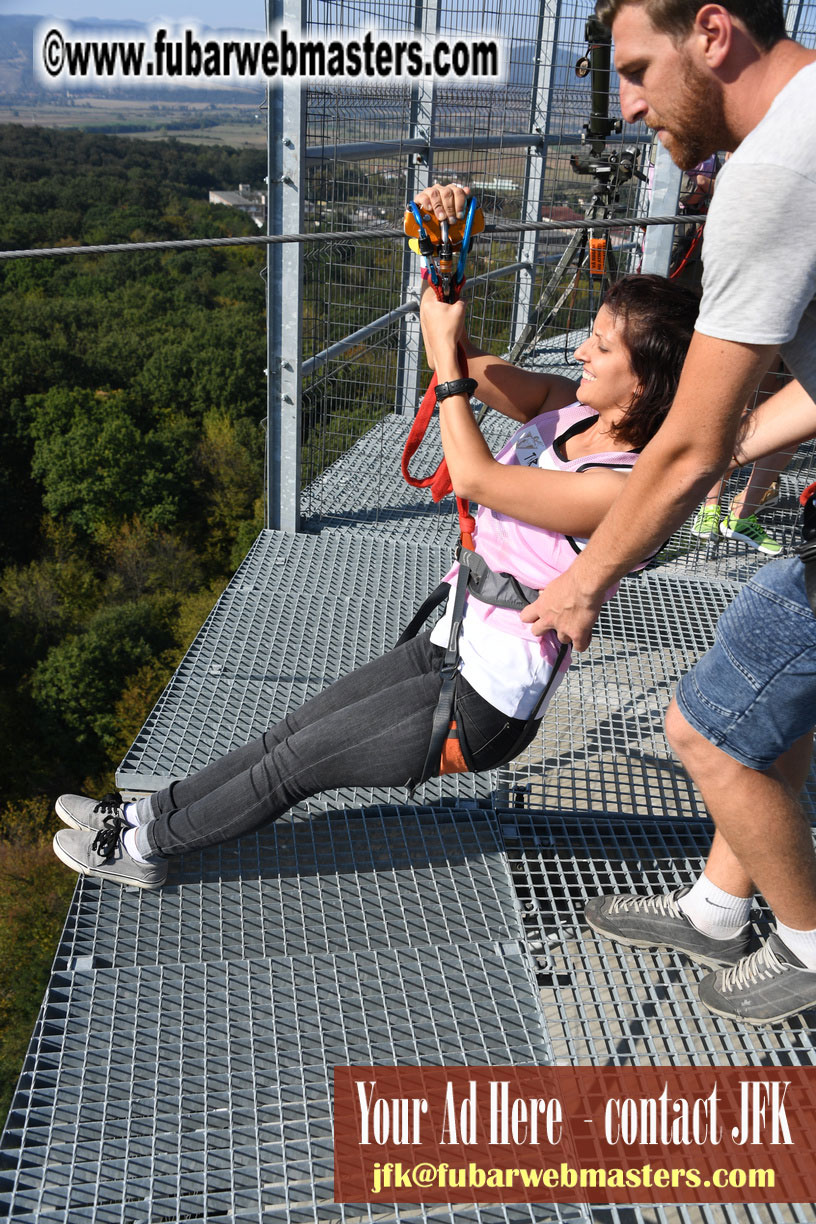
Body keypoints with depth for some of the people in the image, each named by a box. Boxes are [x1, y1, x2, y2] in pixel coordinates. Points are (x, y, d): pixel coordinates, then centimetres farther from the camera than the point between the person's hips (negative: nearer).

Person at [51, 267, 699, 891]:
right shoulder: (576, 409, -1)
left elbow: (474, 478, -26)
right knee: (294, 730, 11)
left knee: (297, 760, 3)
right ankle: (147, 812, 25)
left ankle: (146, 846, 21)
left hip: (486, 706, -8)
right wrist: (443, 320, -21)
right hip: (451, 645, 8)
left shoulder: (625, 489, -26)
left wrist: (445, 351, -19)